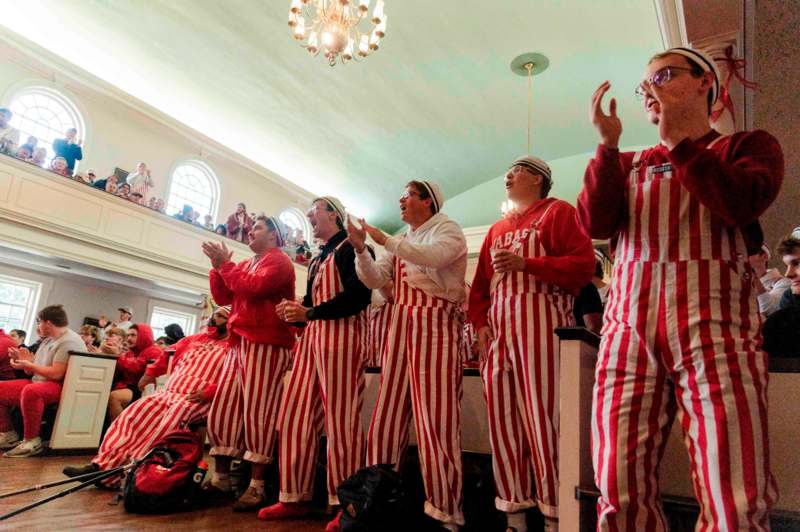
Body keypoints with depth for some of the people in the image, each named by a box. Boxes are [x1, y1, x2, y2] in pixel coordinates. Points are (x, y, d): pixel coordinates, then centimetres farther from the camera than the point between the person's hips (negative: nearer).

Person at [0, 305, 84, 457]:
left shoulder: (69, 341, -15)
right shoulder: (49, 339, 17)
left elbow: (56, 374, -23)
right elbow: (34, 370, 19)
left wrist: (29, 365, -11)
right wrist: (25, 360, 1)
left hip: (59, 387, -11)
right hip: (38, 383, 11)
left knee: (30, 391, -38)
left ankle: (32, 441, -25)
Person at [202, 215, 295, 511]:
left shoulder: (279, 260, -1)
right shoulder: (244, 264, 22)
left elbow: (255, 287, -17)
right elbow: (222, 297, 20)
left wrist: (225, 264, -7)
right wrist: (217, 267, 9)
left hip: (266, 344, -8)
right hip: (239, 342, 8)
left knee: (257, 411, -10)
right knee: (222, 408, 6)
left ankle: (256, 486, -5)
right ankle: (221, 477, 16)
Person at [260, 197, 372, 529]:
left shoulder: (351, 247, 0)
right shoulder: (318, 259, 25)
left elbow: (359, 295, -14)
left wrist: (309, 313, -13)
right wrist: (295, 313, 4)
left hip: (341, 335, -8)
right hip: (312, 337, 8)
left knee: (339, 420, -5)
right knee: (296, 417, 4)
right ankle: (295, 498, 15)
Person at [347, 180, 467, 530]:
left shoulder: (447, 230, 1)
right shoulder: (400, 241, 21)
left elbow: (431, 256, -21)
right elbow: (375, 280, 12)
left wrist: (385, 240, -16)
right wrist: (361, 249, -4)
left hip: (436, 325, -6)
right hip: (401, 326, 7)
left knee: (436, 418, -5)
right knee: (389, 413, 7)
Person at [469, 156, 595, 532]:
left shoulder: (557, 211, 7)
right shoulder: (497, 229, 25)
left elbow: (583, 264, -7)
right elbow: (481, 283, 20)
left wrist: (526, 264, -15)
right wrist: (480, 322, 5)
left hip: (541, 320, -6)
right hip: (498, 327, 6)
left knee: (542, 415, -7)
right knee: (502, 416, 4)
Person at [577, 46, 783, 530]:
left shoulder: (748, 146, 16)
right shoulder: (627, 165, 24)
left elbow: (740, 205, -6)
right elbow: (596, 223, 6)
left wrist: (676, 137, -2)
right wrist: (608, 143, -1)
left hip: (714, 324, -2)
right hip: (628, 327, 3)